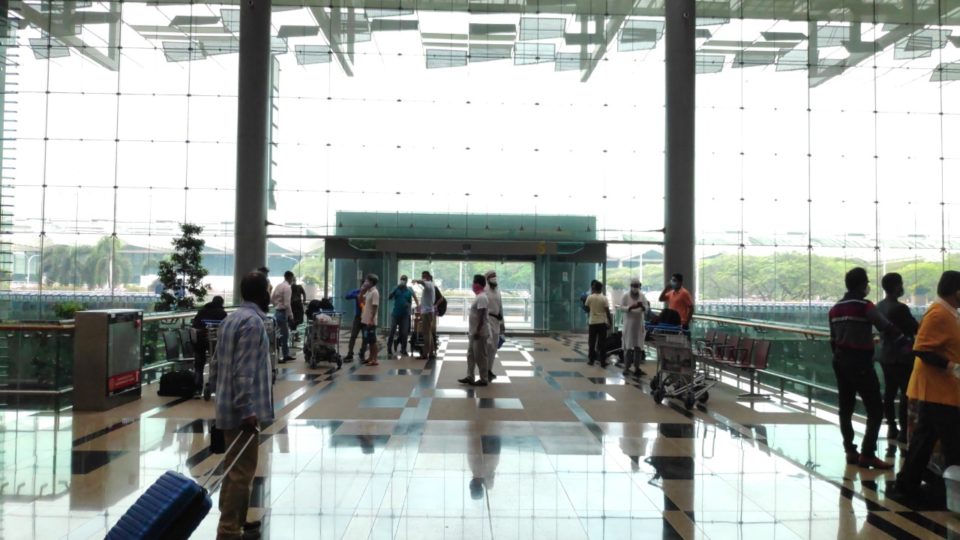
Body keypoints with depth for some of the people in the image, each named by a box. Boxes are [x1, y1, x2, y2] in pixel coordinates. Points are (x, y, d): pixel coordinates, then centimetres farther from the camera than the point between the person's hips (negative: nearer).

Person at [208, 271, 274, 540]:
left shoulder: (232, 318, 14)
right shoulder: (253, 321, -17)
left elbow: (217, 363, 18)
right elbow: (244, 371, -24)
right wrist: (247, 410, -24)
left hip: (228, 405, 10)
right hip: (242, 410, -10)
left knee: (235, 468, 19)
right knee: (242, 471, -3)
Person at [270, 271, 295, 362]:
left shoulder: (278, 286, 10)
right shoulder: (287, 287, -15)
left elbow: (271, 299, 12)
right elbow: (287, 304, -20)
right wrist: (290, 315, -12)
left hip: (277, 312, 9)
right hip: (283, 313, -9)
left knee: (285, 334, 16)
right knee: (283, 335, -3)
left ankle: (286, 355, 22)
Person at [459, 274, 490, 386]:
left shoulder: (481, 297, -19)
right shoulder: (479, 296, 14)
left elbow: (482, 316, -24)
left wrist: (478, 331, -24)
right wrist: (472, 330, 22)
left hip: (480, 333, -11)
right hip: (474, 332, 11)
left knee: (480, 356, -3)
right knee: (471, 355, 14)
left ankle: (484, 379, 4)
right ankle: (469, 377, 20)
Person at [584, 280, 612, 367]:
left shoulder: (590, 297, -4)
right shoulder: (604, 298, -7)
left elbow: (586, 308, 7)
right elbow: (607, 311, -8)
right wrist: (610, 322, 0)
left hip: (592, 322, 1)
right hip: (602, 322, -1)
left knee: (592, 342, 11)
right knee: (602, 342, 2)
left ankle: (591, 360, 15)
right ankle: (603, 362, 2)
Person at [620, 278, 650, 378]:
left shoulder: (643, 296, 8)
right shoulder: (625, 295, 0)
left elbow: (647, 309, 4)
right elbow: (621, 308, -7)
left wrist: (643, 306, -19)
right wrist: (630, 307, -24)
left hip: (639, 324, 3)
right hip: (629, 324, -3)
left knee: (639, 347, 3)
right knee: (628, 347, -2)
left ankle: (637, 367, 10)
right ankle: (626, 368, 4)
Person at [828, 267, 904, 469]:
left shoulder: (835, 309, 11)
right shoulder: (865, 306, -11)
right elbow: (887, 328, -22)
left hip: (841, 362, 8)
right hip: (860, 363, -8)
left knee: (846, 408, 12)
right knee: (875, 409, -3)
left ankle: (850, 451, 16)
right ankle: (867, 454, -6)